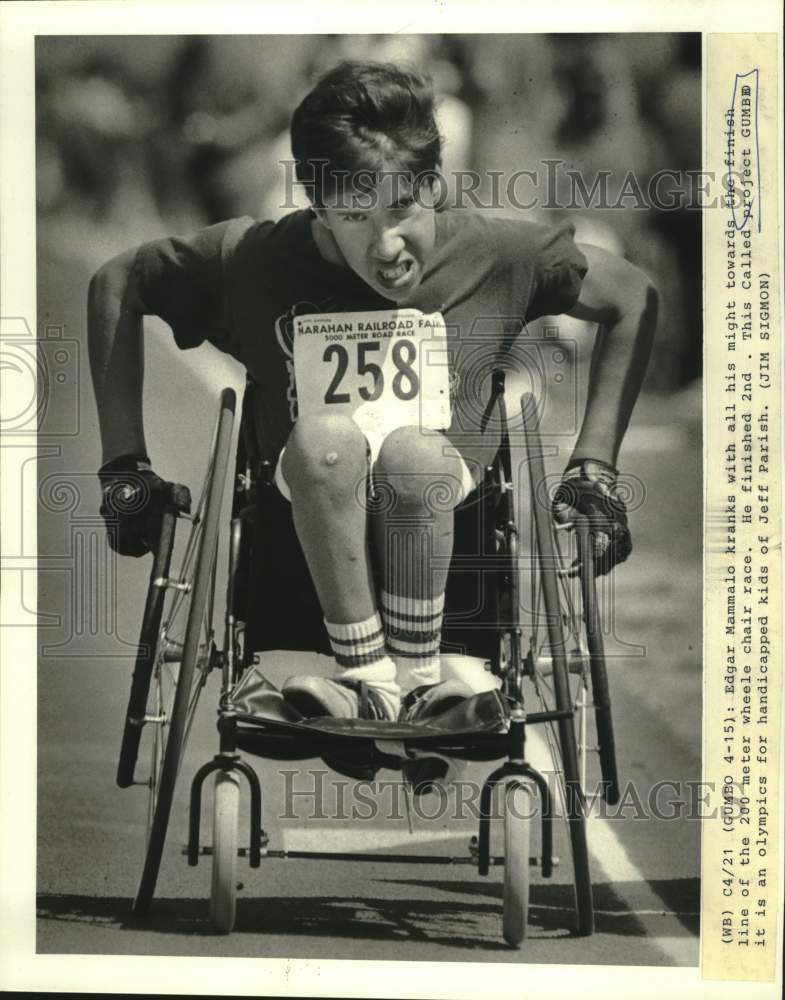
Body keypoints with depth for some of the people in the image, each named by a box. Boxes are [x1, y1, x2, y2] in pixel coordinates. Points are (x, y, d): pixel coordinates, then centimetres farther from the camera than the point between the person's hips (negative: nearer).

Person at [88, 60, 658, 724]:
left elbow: (634, 299, 3)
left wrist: (594, 467, -1)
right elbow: (114, 285, 4)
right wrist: (125, 464, 0)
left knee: (411, 450, -35)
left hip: (445, 497, 0)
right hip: (311, 510, 0)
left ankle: (415, 676, -18)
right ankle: (369, 681, -25)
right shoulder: (257, 259, -8)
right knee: (326, 437, -35)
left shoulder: (493, 253, -8)